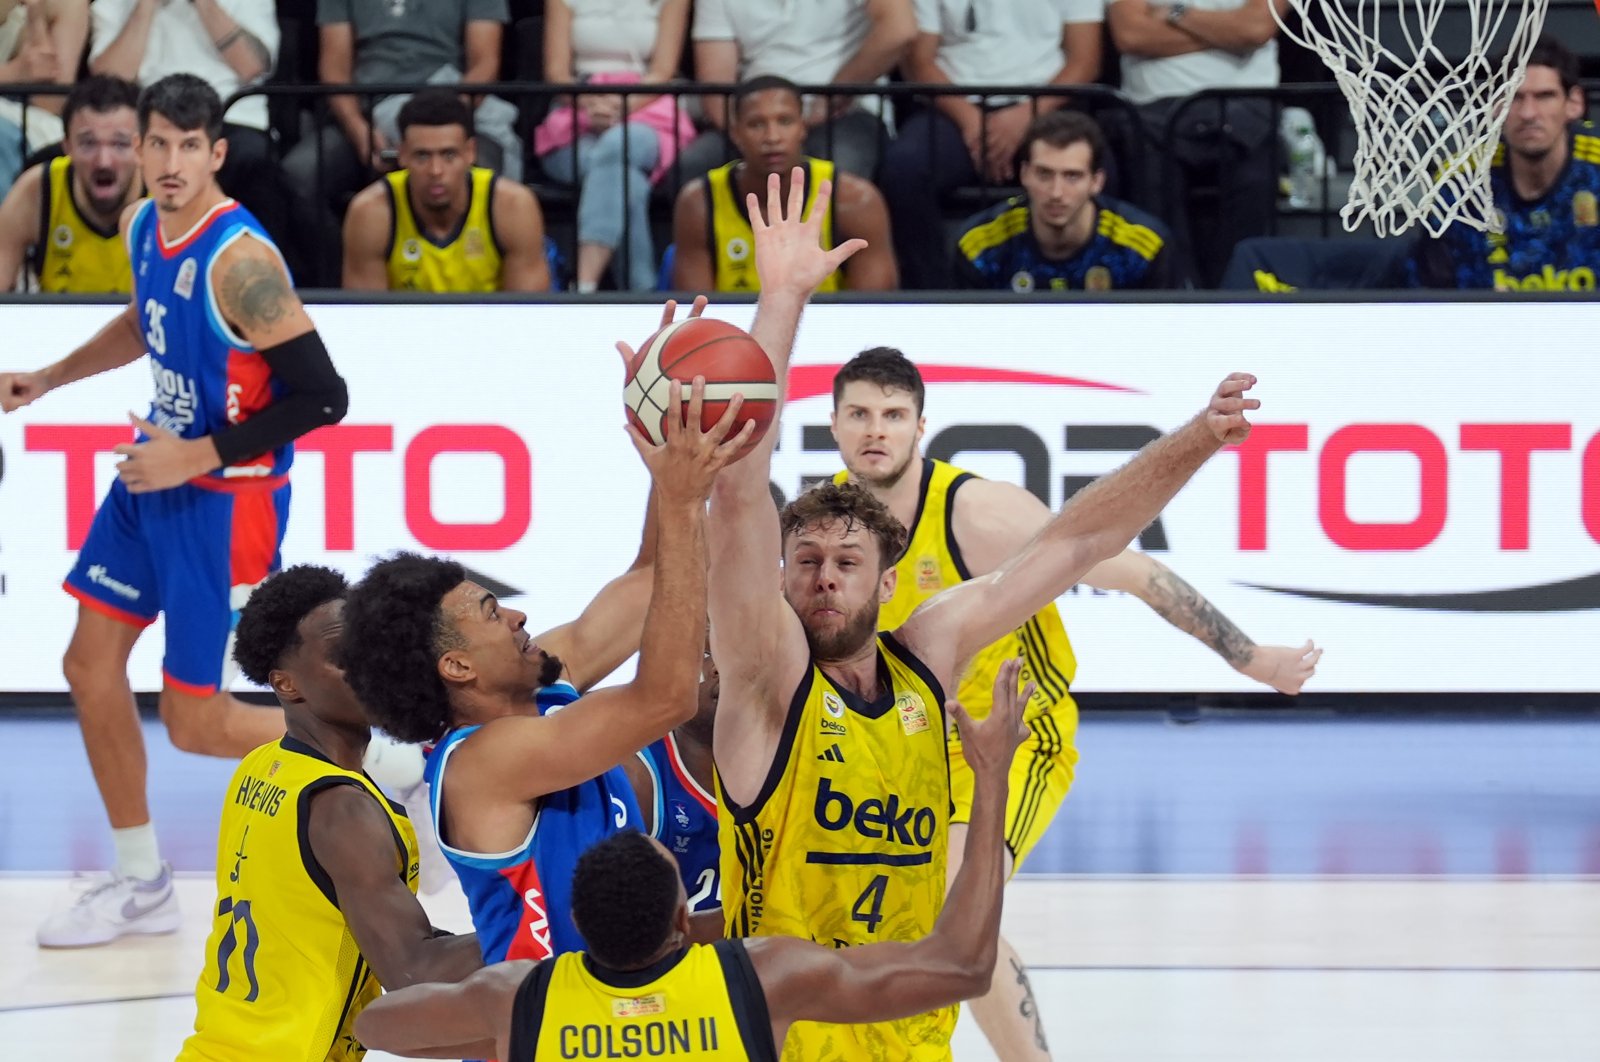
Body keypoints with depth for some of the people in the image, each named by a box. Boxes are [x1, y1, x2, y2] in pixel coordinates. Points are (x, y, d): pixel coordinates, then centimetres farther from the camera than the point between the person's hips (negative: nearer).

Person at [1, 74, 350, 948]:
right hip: (154, 478, 8)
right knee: (91, 666, 9)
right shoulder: (143, 226, 1)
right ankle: (142, 886, 22)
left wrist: (200, 455, -23)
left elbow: (321, 397, -25)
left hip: (226, 497, -8)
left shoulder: (238, 260, -25)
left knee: (195, 724, -3)